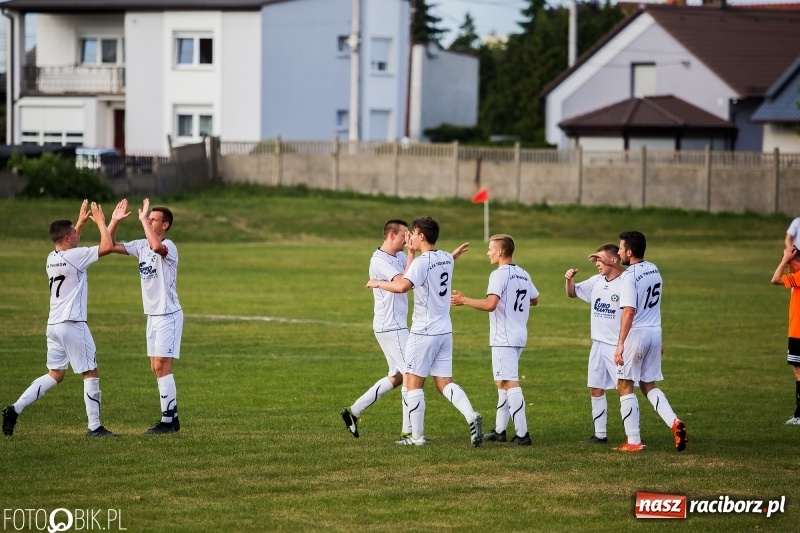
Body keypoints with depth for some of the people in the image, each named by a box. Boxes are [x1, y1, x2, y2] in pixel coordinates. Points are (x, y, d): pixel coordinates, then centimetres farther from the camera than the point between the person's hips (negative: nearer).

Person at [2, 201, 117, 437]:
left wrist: (81, 222, 35)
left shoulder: (52, 258, 11)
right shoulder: (74, 256, -13)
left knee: (55, 375, 14)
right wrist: (100, 222, -1)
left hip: (54, 324, 8)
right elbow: (107, 246, -15)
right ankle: (94, 426, 3)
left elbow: (69, 244, 36)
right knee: (91, 373, 2)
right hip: (72, 324, -8)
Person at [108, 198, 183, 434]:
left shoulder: (169, 247, -16)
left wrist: (143, 219, -31)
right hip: (153, 315, 9)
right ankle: (172, 417, 18)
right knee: (157, 368, 10)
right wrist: (114, 221, -2)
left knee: (161, 367, -11)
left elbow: (156, 246, -40)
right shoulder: (141, 246, 7)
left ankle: (167, 421, -7)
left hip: (168, 315, -9)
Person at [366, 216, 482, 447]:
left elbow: (402, 286, -32)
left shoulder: (421, 263, -16)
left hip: (424, 333, -7)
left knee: (413, 382, 3)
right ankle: (471, 416, -12)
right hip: (445, 331, 7)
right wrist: (413, 254, 20)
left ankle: (417, 436, 4)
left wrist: (378, 283, -17)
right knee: (444, 383, 10)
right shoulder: (447, 259, 8)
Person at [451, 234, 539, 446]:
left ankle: (522, 433, -13)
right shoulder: (523, 275, 11)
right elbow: (534, 300, 24)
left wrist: (464, 300, -15)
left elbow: (490, 304, -25)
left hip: (504, 339, -9)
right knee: (502, 382, 17)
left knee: (509, 383, -9)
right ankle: (499, 430, 21)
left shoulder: (499, 275, -14)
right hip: (519, 336, 9)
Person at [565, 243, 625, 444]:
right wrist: (569, 279, 1)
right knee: (595, 388, 10)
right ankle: (600, 434, 18)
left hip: (618, 346, -8)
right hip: (598, 345, 8)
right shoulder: (596, 281, 9)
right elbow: (573, 292, 18)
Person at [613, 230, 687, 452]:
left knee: (625, 386, 3)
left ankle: (633, 441, 3)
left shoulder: (629, 276, -16)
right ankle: (674, 422, -4)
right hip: (655, 333, 8)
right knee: (649, 386, 17)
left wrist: (620, 344, -25)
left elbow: (629, 311, -24)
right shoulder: (654, 270, 9)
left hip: (636, 334, -8)